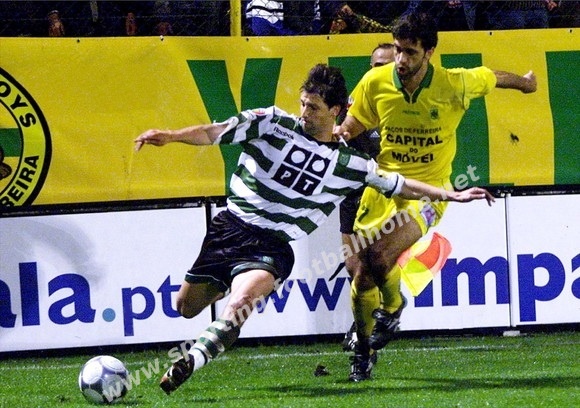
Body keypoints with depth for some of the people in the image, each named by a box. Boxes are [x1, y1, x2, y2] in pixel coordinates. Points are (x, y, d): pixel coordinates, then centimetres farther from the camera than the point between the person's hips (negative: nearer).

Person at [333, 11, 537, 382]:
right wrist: (339, 132, -17)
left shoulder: (456, 84, -15)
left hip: (427, 191, -3)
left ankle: (393, 306, 8)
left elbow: (491, 77, 8)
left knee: (380, 255, -26)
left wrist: (523, 81, 29)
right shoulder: (375, 82, -10)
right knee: (362, 277, -1)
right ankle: (362, 351, 24)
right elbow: (355, 123, 7)